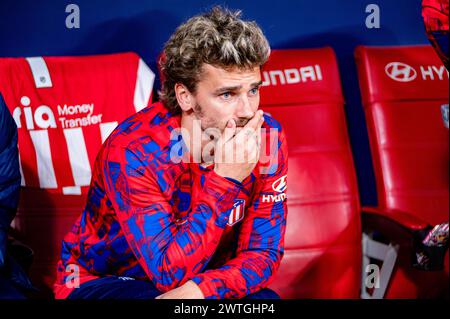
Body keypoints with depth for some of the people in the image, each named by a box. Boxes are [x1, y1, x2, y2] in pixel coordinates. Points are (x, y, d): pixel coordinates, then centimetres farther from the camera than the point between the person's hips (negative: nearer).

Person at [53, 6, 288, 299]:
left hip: (196, 283, 3)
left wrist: (200, 289, -30)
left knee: (263, 299, -25)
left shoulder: (266, 137, -15)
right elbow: (171, 272, -28)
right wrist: (224, 180, -35)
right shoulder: (135, 149, -26)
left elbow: (263, 253, -11)